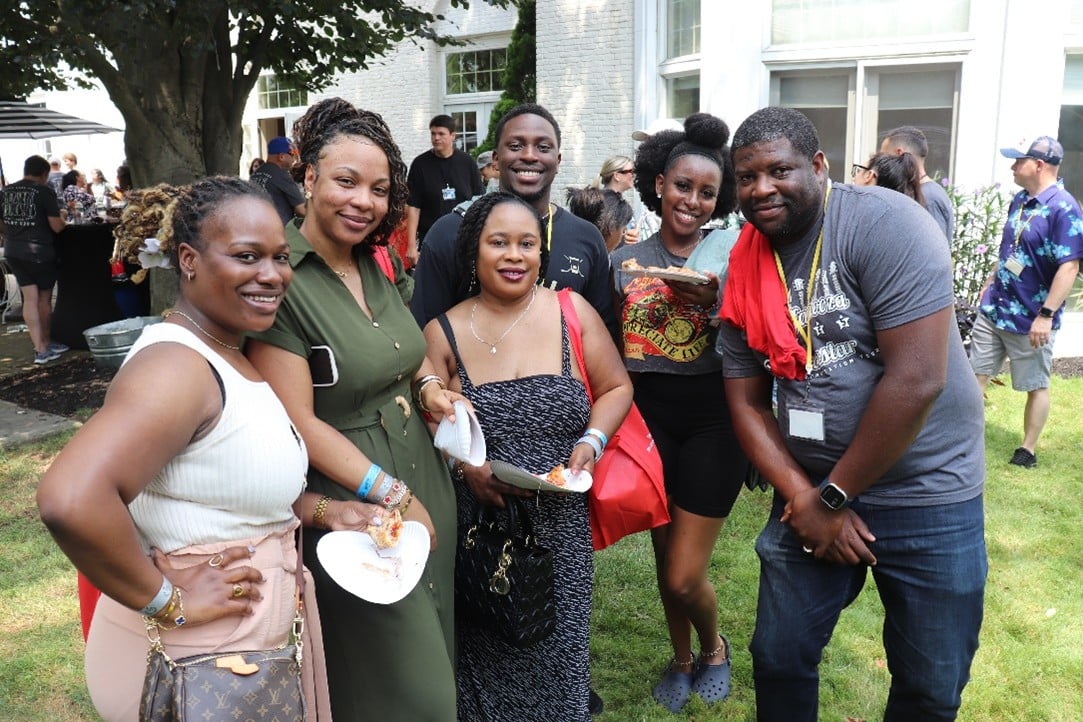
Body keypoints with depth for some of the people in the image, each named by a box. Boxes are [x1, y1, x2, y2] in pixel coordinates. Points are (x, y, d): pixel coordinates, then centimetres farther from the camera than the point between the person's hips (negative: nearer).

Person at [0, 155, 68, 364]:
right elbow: (56, 226, -13)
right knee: (44, 298, 10)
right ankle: (45, 344, 24)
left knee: (30, 298, 7)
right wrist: (63, 222, 8)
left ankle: (40, 348, 5)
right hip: (39, 251, -5)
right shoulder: (44, 192, -11)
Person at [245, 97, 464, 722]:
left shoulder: (372, 266, 5)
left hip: (425, 480, 8)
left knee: (437, 643, 22)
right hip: (355, 508, -7)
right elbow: (299, 421, -19)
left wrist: (428, 381, 0)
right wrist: (393, 495, -16)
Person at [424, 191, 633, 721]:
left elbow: (615, 387, 6)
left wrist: (590, 443, -10)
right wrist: (466, 467, -17)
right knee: (488, 653, 10)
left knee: (557, 649, 10)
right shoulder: (443, 333, -1)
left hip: (561, 525, 1)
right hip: (481, 527, 0)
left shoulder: (572, 313, 1)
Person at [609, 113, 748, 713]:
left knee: (685, 576, -1)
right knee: (664, 560, 15)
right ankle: (681, 659, 42)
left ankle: (713, 647, 34)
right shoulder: (624, 262, 4)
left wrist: (715, 303, -21)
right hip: (650, 416, 3)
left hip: (711, 419, -2)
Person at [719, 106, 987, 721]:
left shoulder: (884, 224, -17)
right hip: (813, 493, 4)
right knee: (779, 660, 13)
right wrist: (803, 496, -12)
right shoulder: (745, 269, 0)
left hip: (927, 495, -4)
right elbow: (746, 401, 3)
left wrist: (833, 497, -15)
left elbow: (918, 380, -23)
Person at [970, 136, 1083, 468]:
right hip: (993, 309, 7)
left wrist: (1046, 315, -25)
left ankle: (1028, 450, 22)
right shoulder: (1019, 200, 7)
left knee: (1036, 386, 10)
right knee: (975, 375, 12)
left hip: (1030, 319, -7)